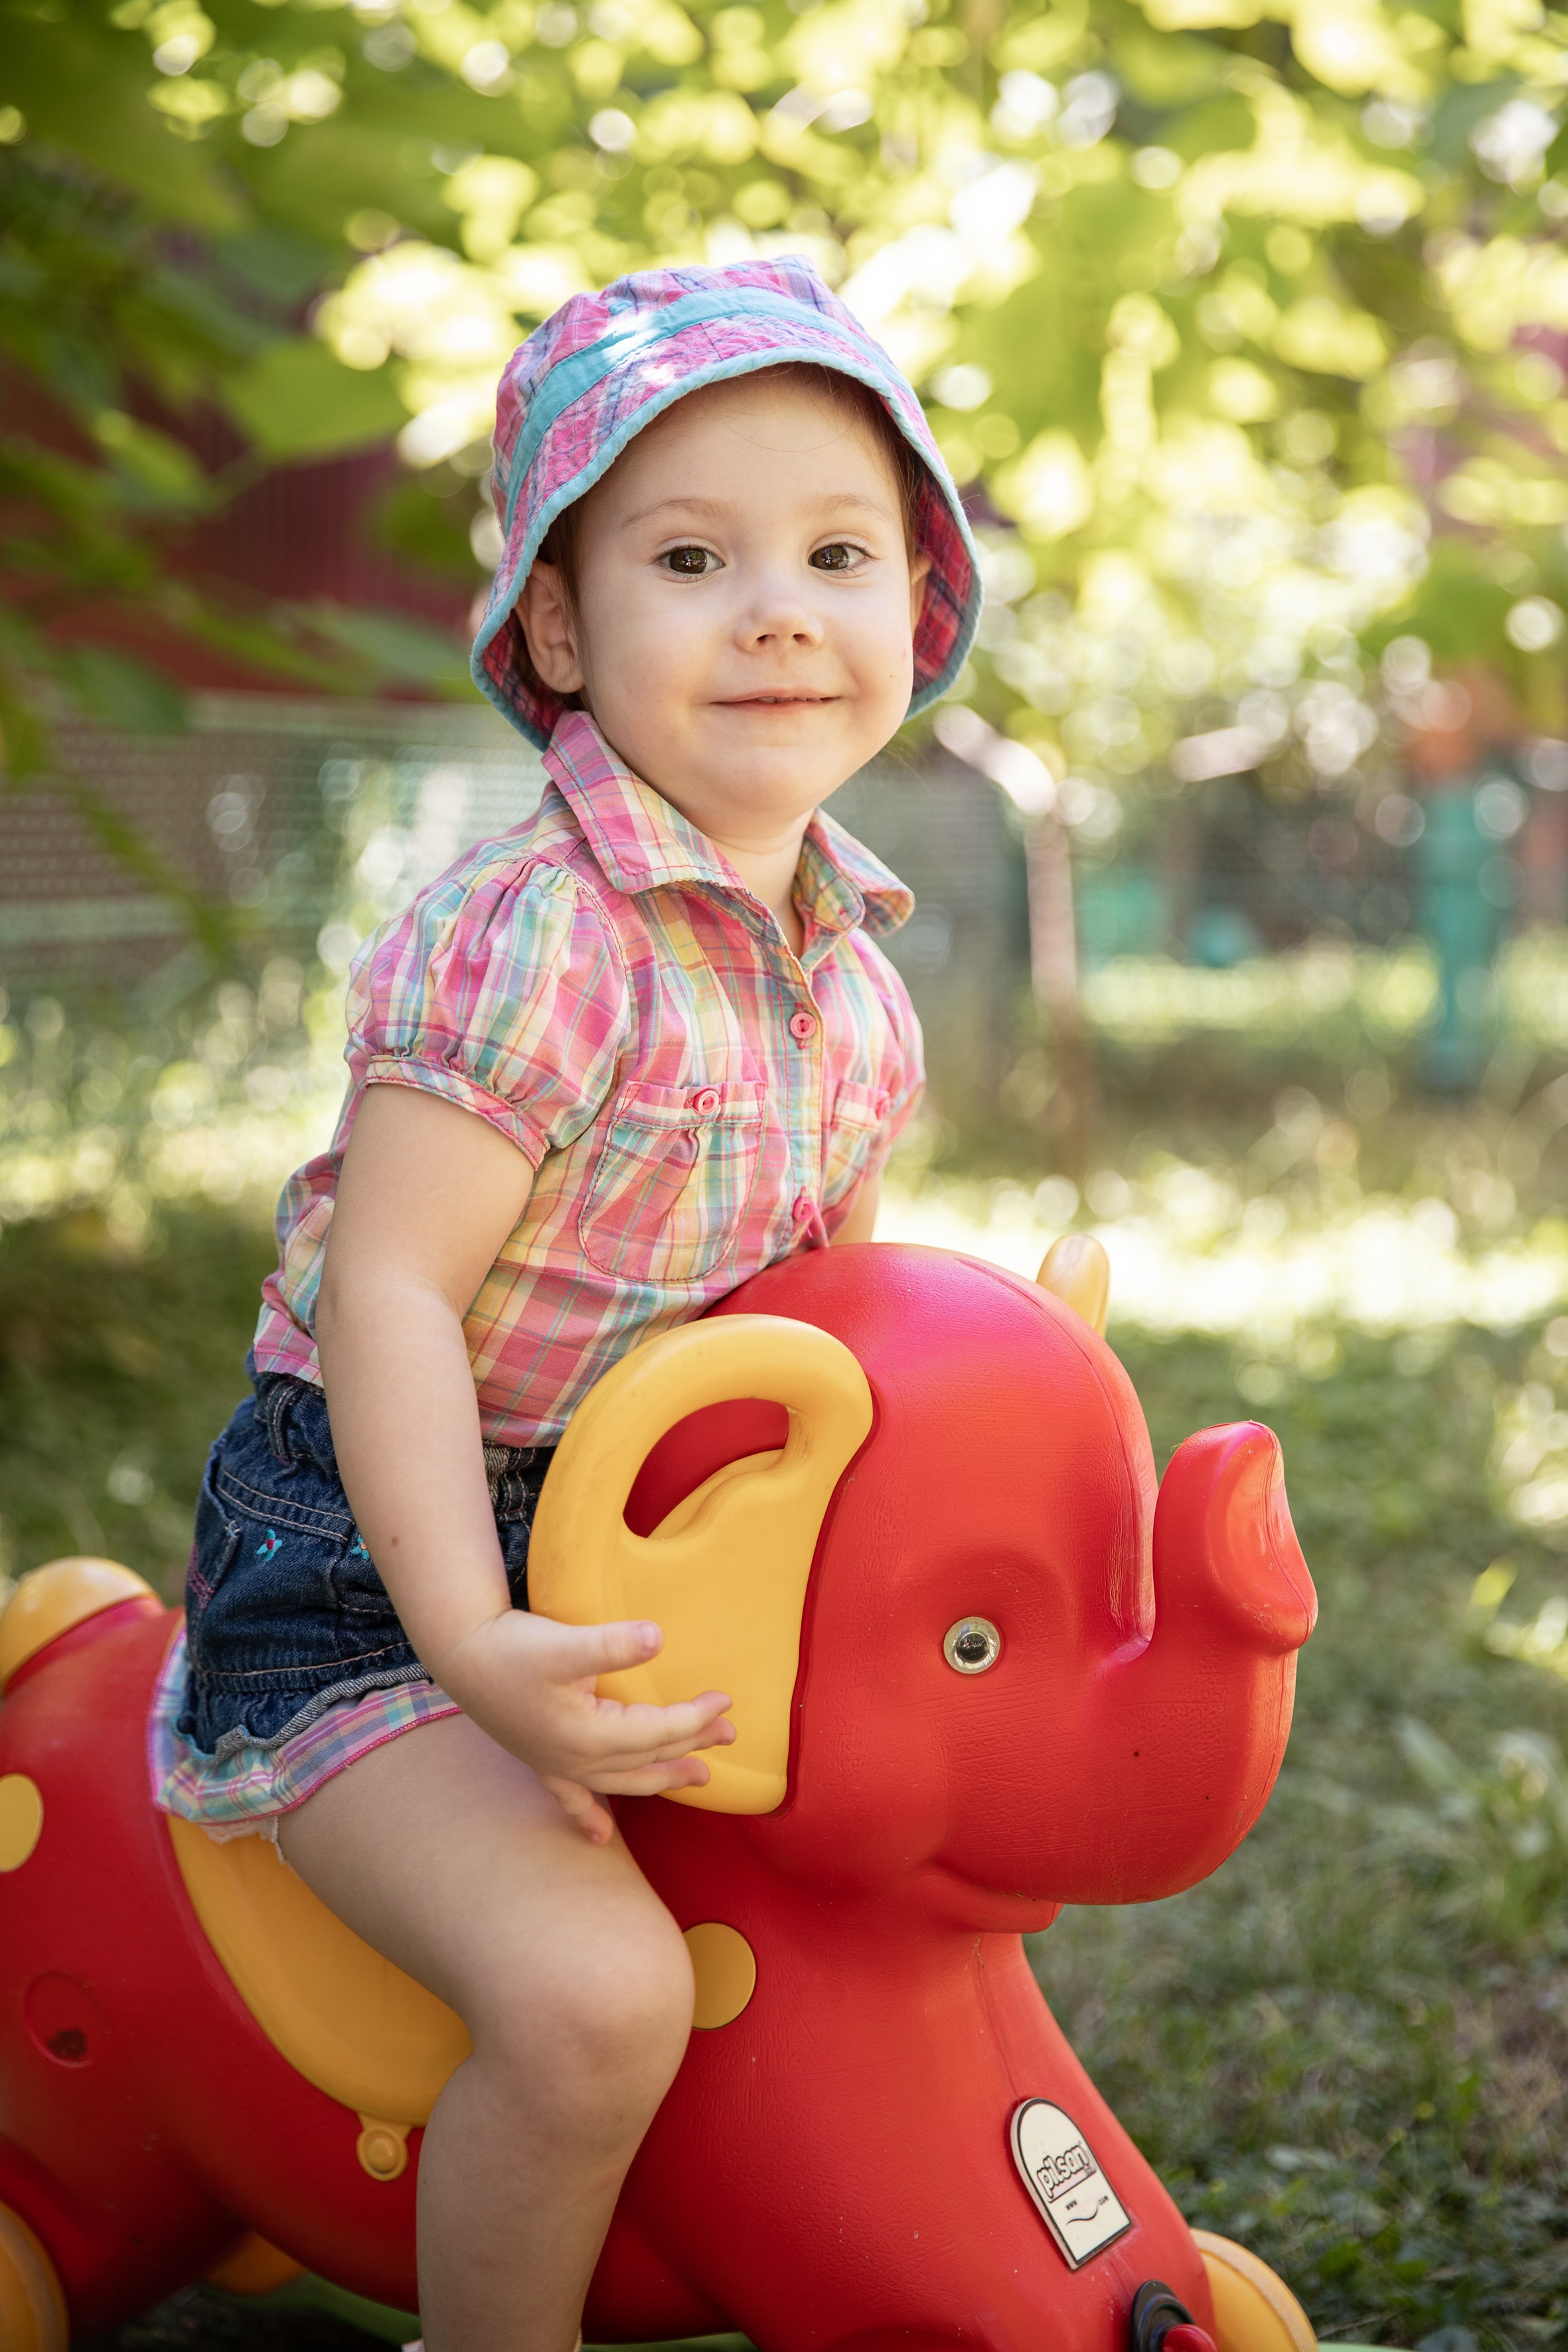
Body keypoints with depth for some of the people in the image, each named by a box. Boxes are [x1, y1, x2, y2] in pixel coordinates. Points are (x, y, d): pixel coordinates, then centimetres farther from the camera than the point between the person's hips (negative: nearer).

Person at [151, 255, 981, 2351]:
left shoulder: (849, 964, 4)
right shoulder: (532, 946, -24)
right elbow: (387, 1288, -26)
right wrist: (474, 1649, -33)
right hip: (372, 1571, -8)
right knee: (595, 1993, -27)